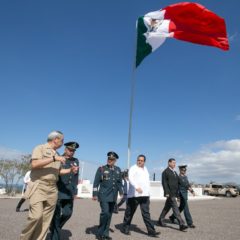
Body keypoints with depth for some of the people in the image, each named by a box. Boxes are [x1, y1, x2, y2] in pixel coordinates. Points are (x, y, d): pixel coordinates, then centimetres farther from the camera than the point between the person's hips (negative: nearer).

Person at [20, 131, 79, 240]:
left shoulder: (57, 154, 16)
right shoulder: (40, 148, -3)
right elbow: (34, 164, -18)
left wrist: (70, 170, 7)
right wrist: (53, 158, -20)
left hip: (52, 189, 7)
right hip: (38, 186, -6)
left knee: (46, 220, 5)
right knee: (36, 216, -14)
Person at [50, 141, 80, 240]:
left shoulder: (76, 161, 10)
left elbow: (76, 177, 13)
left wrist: (75, 191, 9)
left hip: (69, 193, 5)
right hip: (58, 192, -4)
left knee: (68, 213, 7)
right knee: (56, 215, 3)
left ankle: (55, 228, 34)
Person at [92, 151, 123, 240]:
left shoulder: (118, 170, 8)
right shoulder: (101, 169, -4)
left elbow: (119, 182, 16)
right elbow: (96, 182, -5)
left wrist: (121, 192, 11)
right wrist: (95, 194, -10)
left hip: (113, 196, 5)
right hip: (104, 195, -4)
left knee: (109, 214, 10)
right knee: (105, 212, -12)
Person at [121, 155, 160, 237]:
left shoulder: (145, 169, 17)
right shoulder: (133, 168, -7)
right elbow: (131, 178, -23)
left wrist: (148, 191, 22)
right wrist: (137, 187, -37)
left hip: (145, 195, 6)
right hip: (134, 195, -6)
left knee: (146, 213, 4)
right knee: (130, 212, 8)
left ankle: (151, 231, 7)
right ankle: (125, 228, 25)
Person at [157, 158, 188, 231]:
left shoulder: (174, 172, 17)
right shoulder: (165, 172, -8)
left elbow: (177, 182, 18)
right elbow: (164, 183, -13)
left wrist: (177, 194, 16)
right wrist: (167, 193, -19)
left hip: (174, 193, 8)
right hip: (170, 193, -8)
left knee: (167, 207, 14)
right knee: (175, 208, -8)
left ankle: (160, 221, 25)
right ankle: (181, 224, -5)